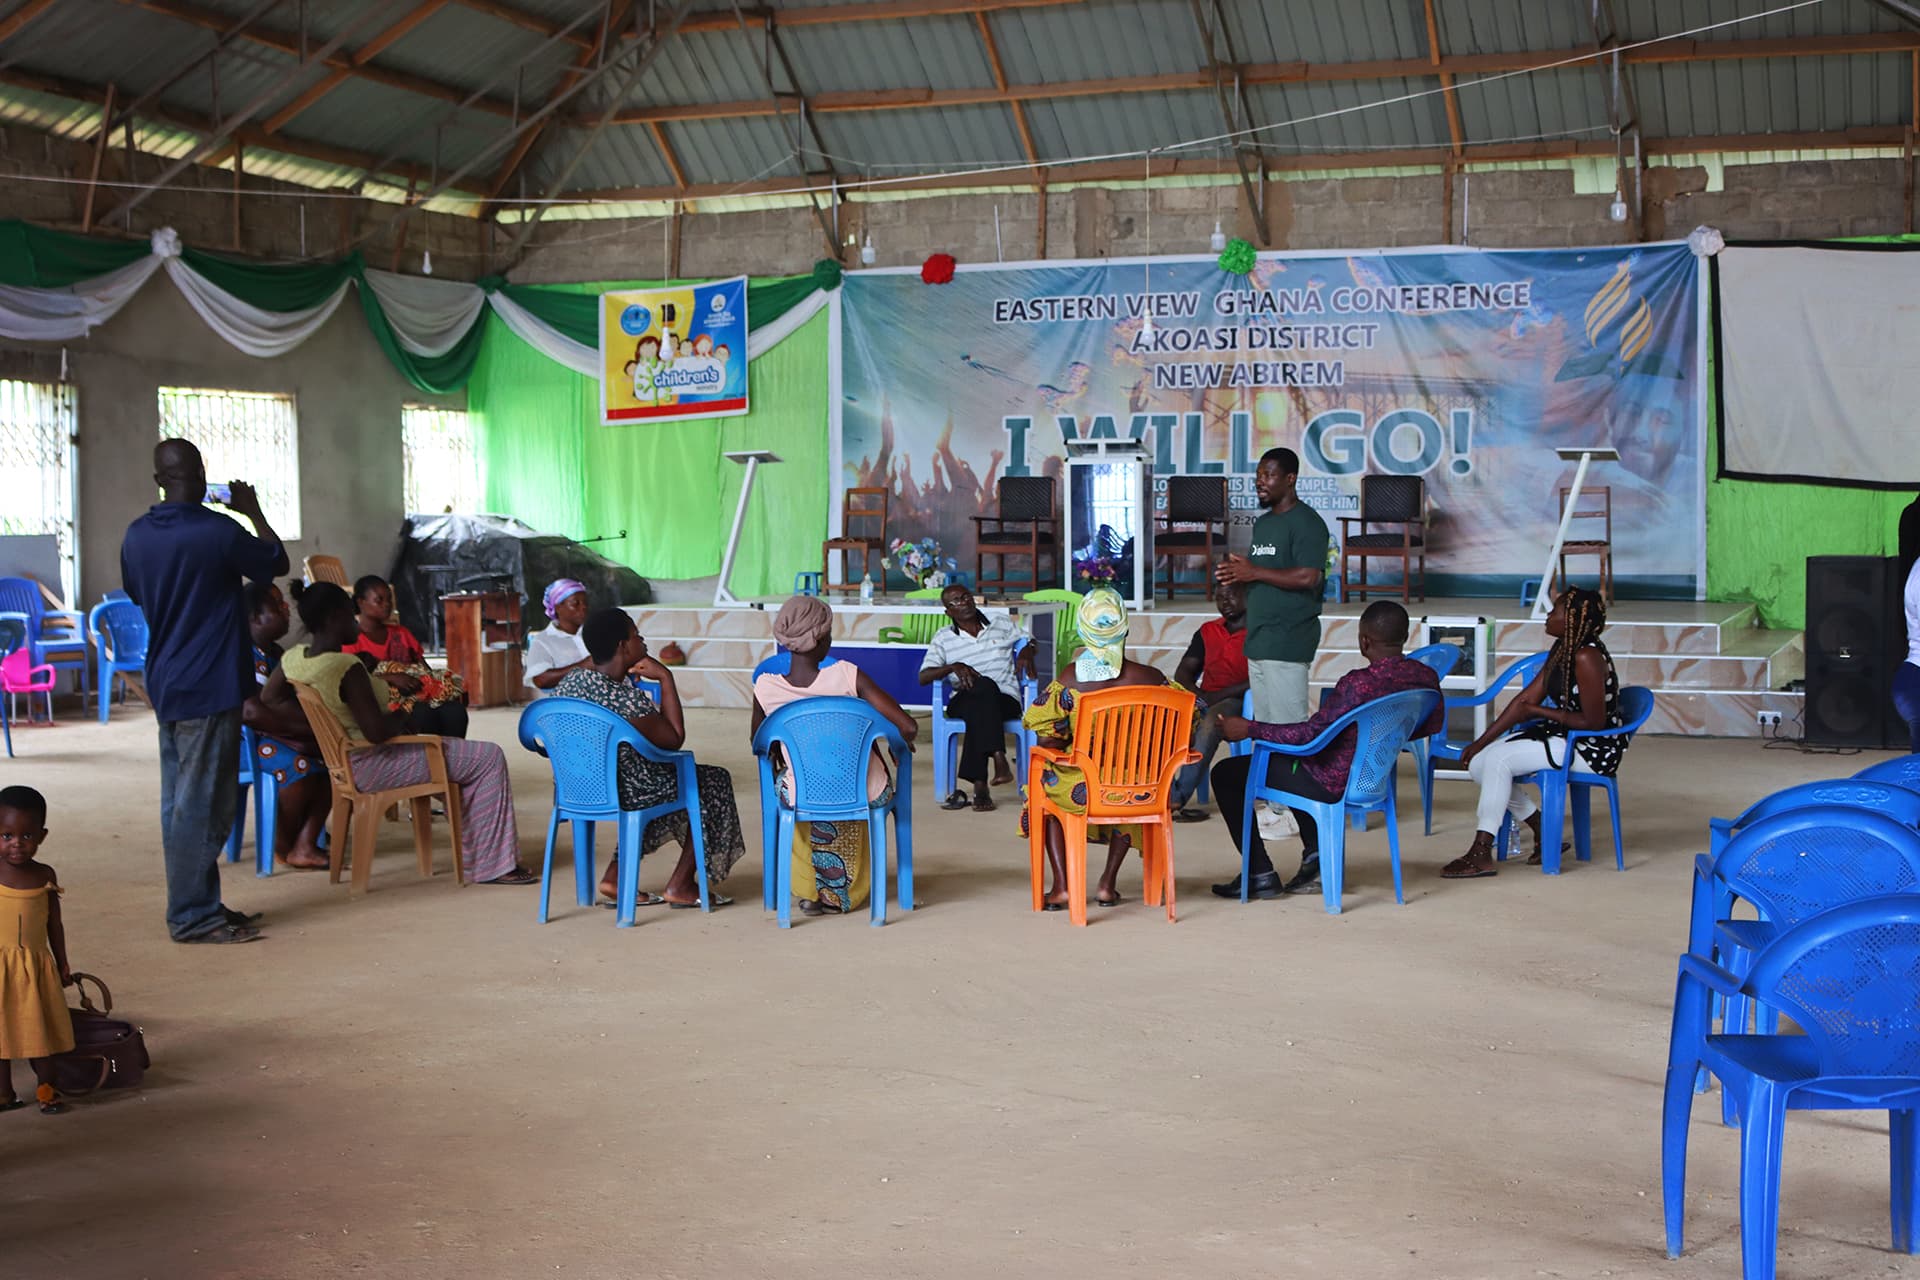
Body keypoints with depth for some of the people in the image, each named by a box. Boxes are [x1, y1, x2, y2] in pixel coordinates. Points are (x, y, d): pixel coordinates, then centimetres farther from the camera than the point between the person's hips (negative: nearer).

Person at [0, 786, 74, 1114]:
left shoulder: (45, 876, 0)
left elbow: (54, 924, 8)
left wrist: (62, 964, 10)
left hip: (37, 966, 2)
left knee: (40, 1029, 10)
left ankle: (46, 1088, 22)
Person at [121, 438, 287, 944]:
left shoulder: (137, 535, 5)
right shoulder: (218, 531, -16)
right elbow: (277, 562, 0)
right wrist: (253, 511, 10)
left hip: (165, 685, 8)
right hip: (210, 687, -8)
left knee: (179, 802, 12)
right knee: (201, 805, -3)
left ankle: (196, 906, 20)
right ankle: (192, 916, 0)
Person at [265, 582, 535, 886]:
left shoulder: (294, 658, -3)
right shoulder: (346, 667, -29)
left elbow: (269, 698, 13)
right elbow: (376, 731, -30)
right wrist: (400, 721, -8)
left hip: (344, 761, 10)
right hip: (371, 766, -10)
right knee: (489, 759, -3)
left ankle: (474, 855, 31)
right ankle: (493, 865, 2)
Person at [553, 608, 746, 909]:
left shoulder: (568, 683, -4)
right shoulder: (625, 698, -28)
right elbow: (674, 739, -18)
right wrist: (665, 678, -16)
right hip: (623, 794, -8)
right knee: (714, 782, 13)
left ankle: (615, 877, 23)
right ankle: (680, 886, 19)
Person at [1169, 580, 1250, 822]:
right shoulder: (1208, 631, 22)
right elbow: (1184, 671, 16)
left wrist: (1219, 695, -18)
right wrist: (1196, 694, -6)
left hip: (1239, 702, -5)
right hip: (1205, 700, 6)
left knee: (1211, 720, -39)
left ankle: (1178, 798, -42)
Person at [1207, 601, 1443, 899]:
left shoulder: (1359, 683, -29)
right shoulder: (1426, 677, -7)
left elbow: (1310, 734, -27)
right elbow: (1433, 726, 11)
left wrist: (1249, 728, -17)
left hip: (1335, 784, -8)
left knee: (1226, 774, 7)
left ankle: (1260, 875, 9)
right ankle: (1316, 854, 26)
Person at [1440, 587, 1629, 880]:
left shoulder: (1586, 658, -22)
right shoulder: (1561, 650, 8)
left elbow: (1594, 721, -24)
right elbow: (1527, 697, 8)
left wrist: (1539, 712, -14)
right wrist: (1482, 741, 3)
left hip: (1593, 749, -10)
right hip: (1562, 737, 10)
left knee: (1498, 759, -22)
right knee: (1478, 761, -2)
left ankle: (1481, 855, -20)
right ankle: (1544, 832, 9)